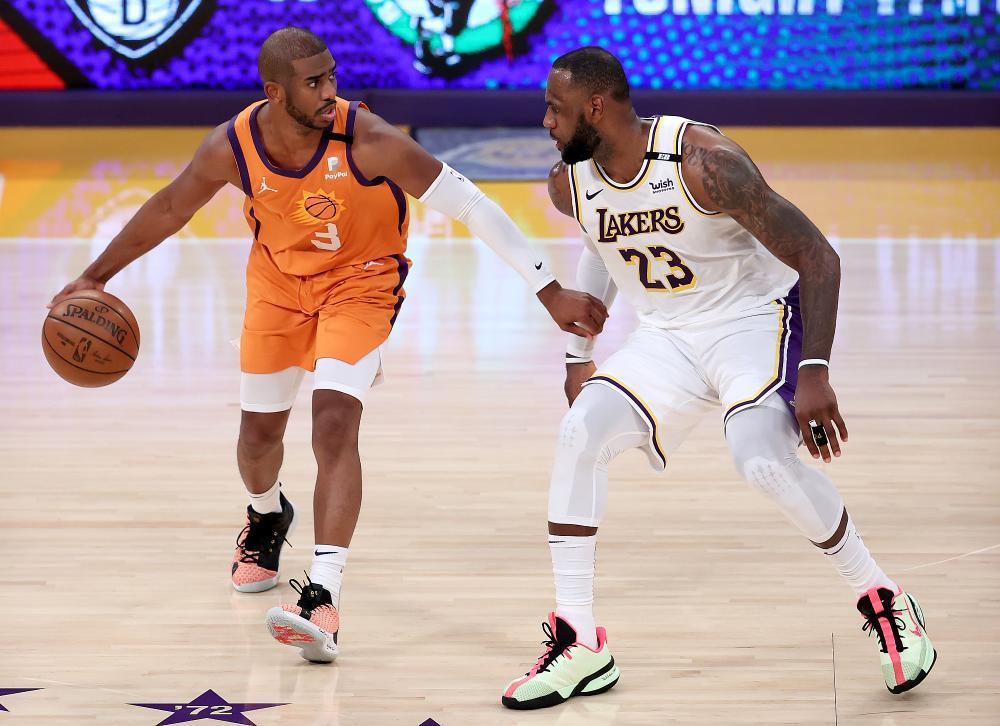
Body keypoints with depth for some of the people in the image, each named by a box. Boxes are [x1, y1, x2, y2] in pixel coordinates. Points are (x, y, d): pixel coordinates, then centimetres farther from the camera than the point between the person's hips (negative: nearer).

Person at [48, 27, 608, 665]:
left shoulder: (367, 140, -31)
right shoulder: (232, 147, -22)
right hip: (278, 282, 4)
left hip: (360, 283, -4)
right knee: (260, 432, 16)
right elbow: (169, 209, -2)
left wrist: (551, 292, -30)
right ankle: (267, 519, 53)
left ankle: (323, 599, -27)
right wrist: (96, 277, 6)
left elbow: (468, 205, -28)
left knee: (335, 423, -24)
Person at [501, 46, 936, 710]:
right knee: (582, 430, -16)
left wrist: (815, 372, -29)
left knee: (761, 460, -29)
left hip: (755, 319, -6)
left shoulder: (705, 164, -27)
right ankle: (580, 645, -9)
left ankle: (884, 604, -7)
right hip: (667, 338, 6)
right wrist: (579, 352, 19)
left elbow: (818, 258, -23)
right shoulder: (570, 186, -7)